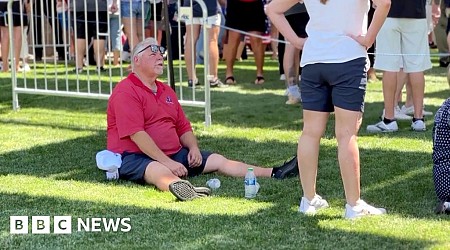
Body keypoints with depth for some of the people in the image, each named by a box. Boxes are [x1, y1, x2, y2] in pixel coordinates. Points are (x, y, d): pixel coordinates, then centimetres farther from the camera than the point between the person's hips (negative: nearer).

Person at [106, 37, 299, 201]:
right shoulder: (126, 92, -10)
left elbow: (184, 128, 23)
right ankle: (179, 187, -78)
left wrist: (193, 147, 0)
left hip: (173, 155, 9)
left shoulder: (166, 91, 21)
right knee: (160, 171, -42)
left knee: (218, 161, 0)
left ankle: (275, 174, -5)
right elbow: (136, 134, -20)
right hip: (134, 157, -9)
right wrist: (167, 162, -24)